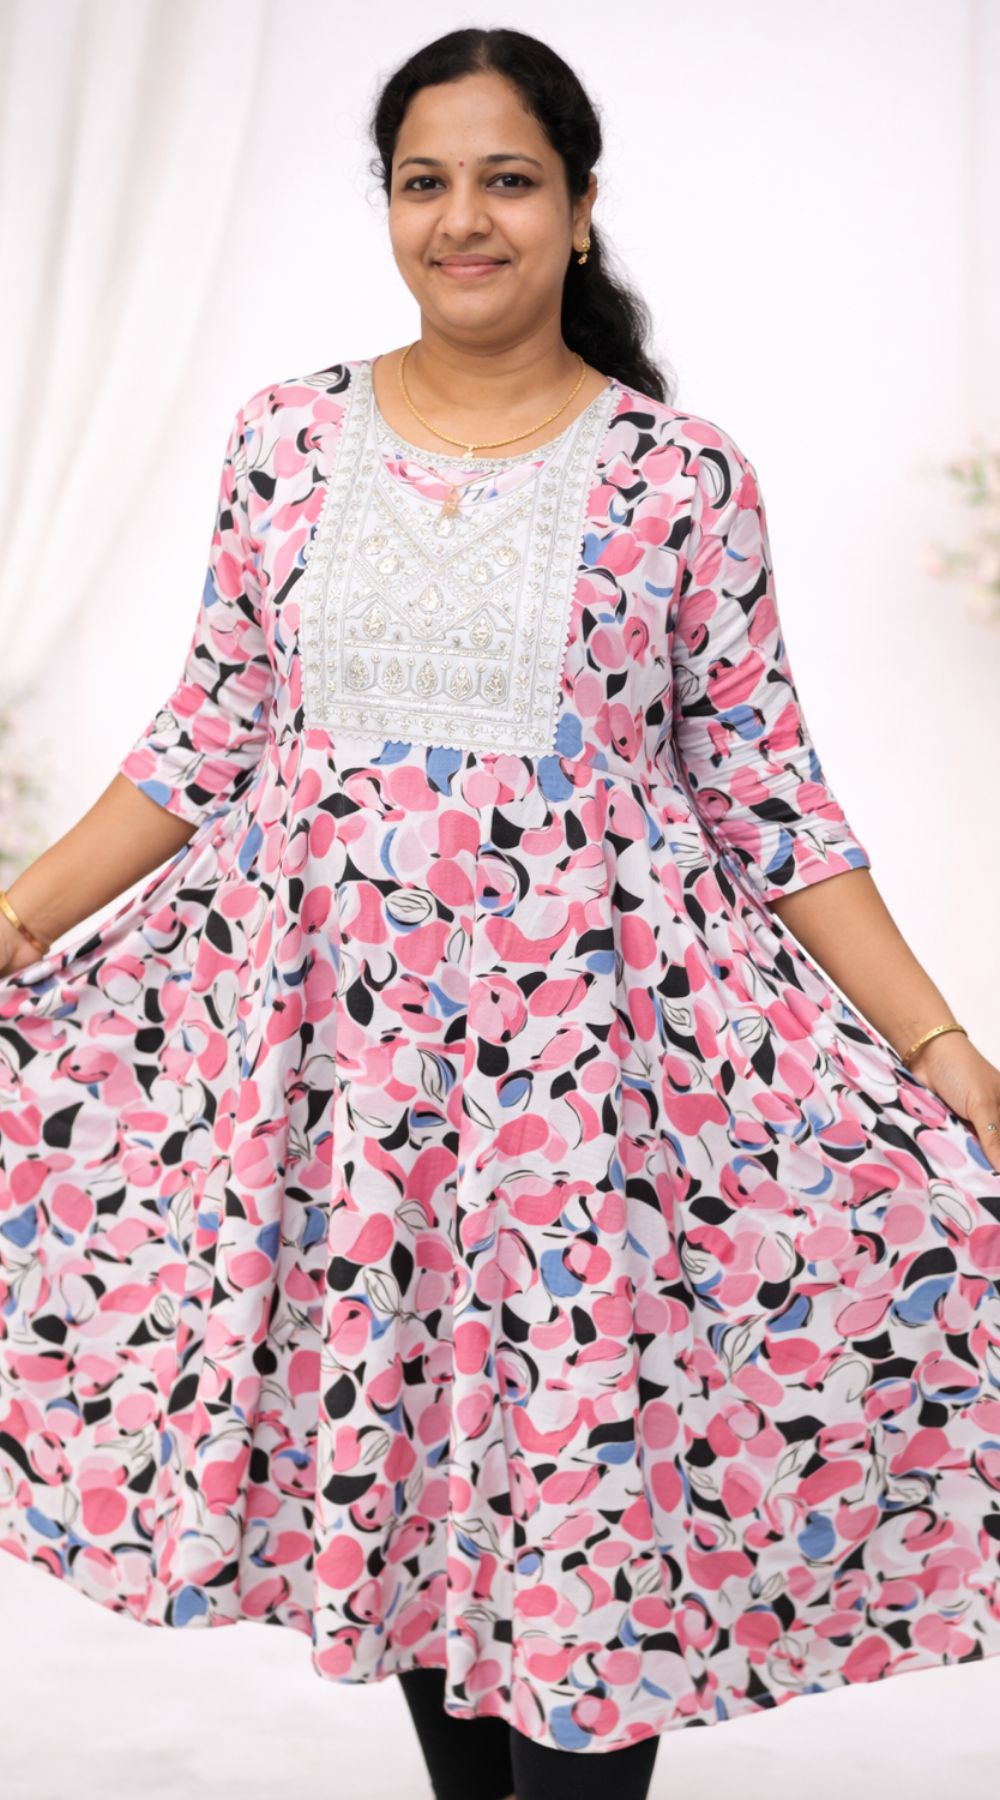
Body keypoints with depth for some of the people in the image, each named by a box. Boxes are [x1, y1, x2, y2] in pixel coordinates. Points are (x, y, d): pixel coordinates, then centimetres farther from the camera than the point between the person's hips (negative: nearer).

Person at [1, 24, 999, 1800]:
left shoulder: (683, 474, -2)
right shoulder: (290, 439, 5)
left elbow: (762, 790, -1)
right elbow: (209, 739, 10)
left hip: (589, 1022, -2)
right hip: (329, 1014, 3)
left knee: (590, 1455, -2)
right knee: (383, 1423, 12)